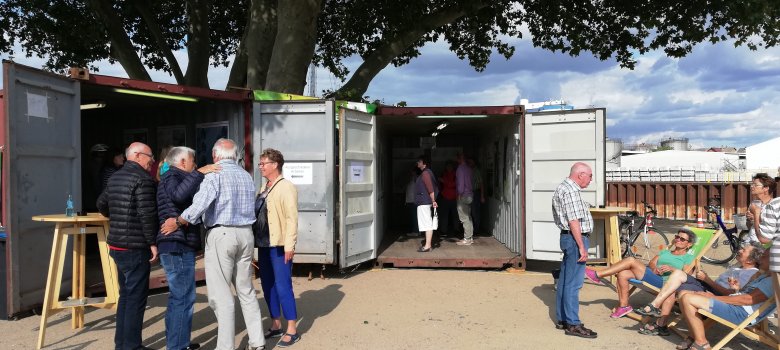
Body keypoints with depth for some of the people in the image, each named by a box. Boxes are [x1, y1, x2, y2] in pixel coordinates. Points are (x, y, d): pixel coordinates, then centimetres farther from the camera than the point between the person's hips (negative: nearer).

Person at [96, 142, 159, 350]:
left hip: (116, 245, 9)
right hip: (135, 248, -9)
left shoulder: (115, 177, 13)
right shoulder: (143, 179, -15)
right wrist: (152, 242, -14)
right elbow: (147, 214, -21)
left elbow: (102, 205, 22)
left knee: (125, 294, 18)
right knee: (136, 296, -2)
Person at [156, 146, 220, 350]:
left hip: (177, 247, 11)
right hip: (178, 247, -11)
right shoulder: (172, 177, -9)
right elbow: (179, 195, -33)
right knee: (183, 298, -8)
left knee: (178, 297, 18)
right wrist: (199, 173, -29)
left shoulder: (175, 178, 23)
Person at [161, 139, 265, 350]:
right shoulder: (247, 176, 13)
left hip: (221, 234, -7)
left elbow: (200, 204, -19)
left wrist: (177, 222, -7)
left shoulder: (215, 174, -8)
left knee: (221, 294, 0)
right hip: (246, 234, 7)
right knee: (246, 290, 14)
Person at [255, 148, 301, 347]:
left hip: (279, 246, -8)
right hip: (264, 244, 8)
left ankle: (291, 331, 6)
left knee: (283, 287, -5)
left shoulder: (286, 187, -9)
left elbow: (291, 217, -16)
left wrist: (289, 245, -21)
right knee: (268, 286, 14)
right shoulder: (264, 188, 15)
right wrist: (256, 240, 11)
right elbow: (258, 215, 18)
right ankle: (276, 325, 27)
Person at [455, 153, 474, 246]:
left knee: (464, 218, -7)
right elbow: (471, 181, 14)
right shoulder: (469, 168, 12)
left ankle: (467, 239, -7)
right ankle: (470, 237, 17)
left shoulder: (460, 168, -11)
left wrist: (460, 193, -13)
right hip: (470, 195, 9)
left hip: (463, 195, -9)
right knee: (468, 217, 14)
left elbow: (461, 182, -17)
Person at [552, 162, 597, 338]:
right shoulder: (570, 191, -16)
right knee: (573, 282, -7)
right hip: (575, 239, -11)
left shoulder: (563, 188, 17)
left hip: (568, 238, 11)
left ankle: (562, 319, 21)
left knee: (564, 280, 13)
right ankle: (573, 324, -2)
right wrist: (581, 247, -20)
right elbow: (574, 221, -21)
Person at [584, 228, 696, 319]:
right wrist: (654, 268, -6)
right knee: (622, 274, -22)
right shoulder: (665, 252, 32)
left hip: (663, 281, -7)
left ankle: (597, 275, -23)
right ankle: (623, 306, -10)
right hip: (650, 274, 7)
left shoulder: (689, 258, 15)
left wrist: (672, 269, -18)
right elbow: (651, 262, 16)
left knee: (631, 260, -24)